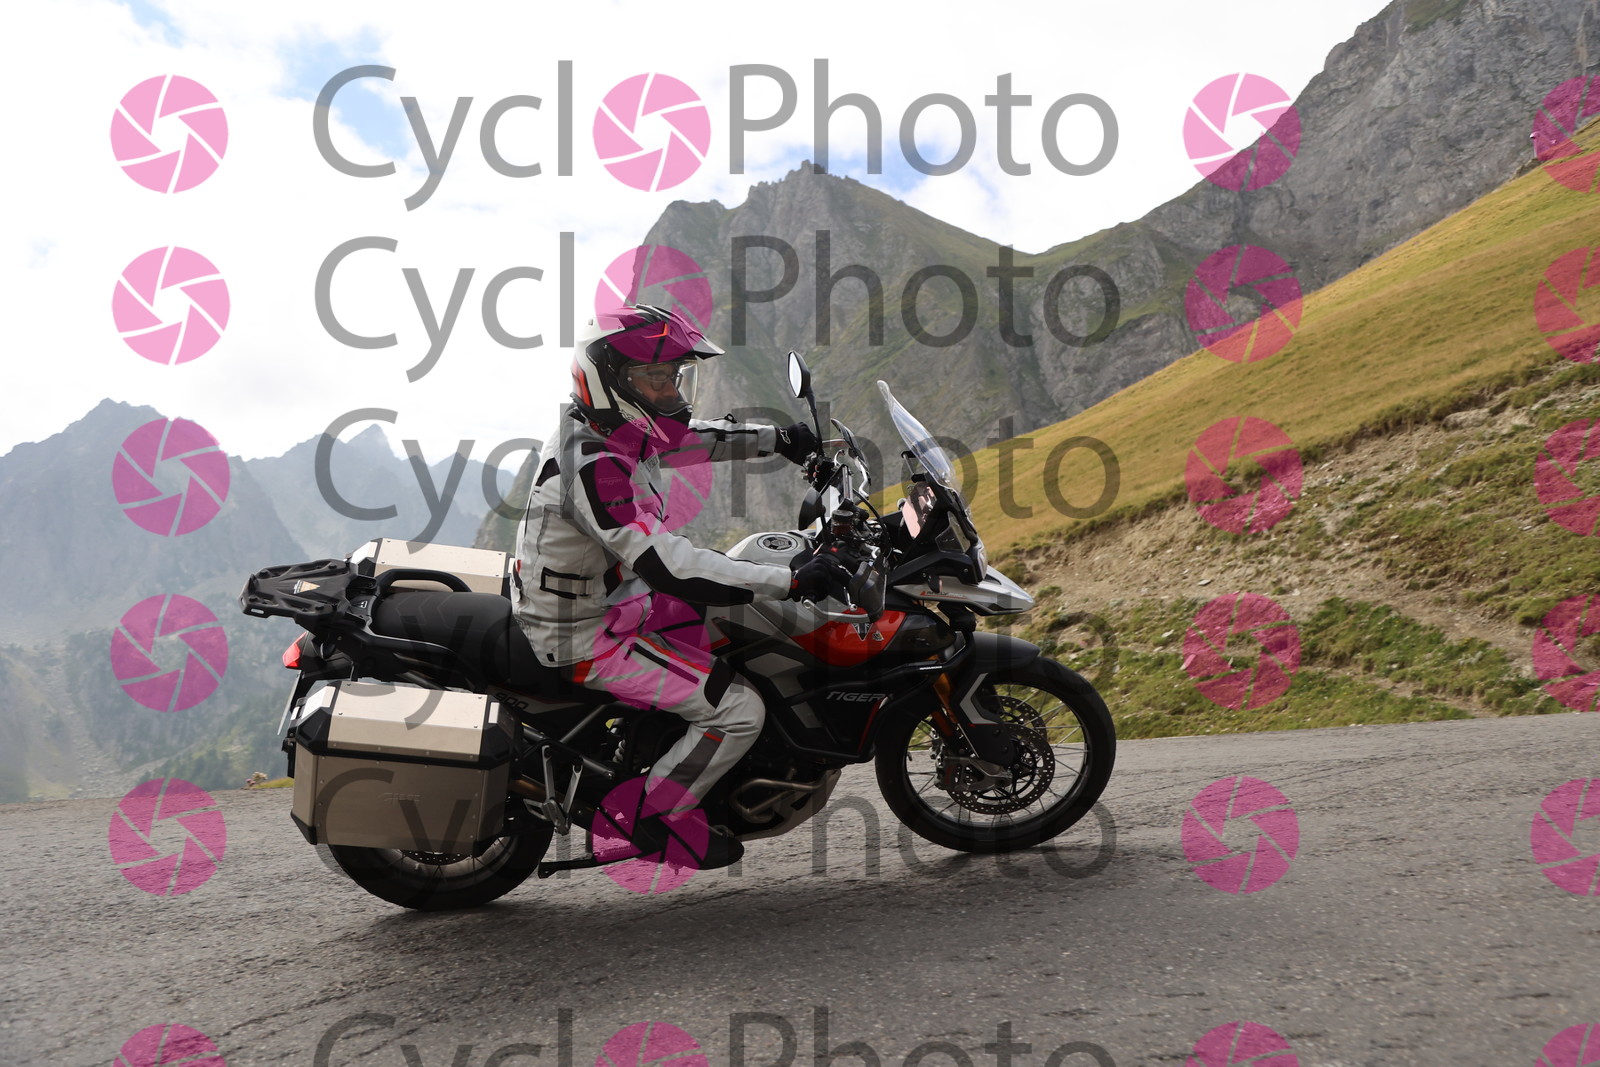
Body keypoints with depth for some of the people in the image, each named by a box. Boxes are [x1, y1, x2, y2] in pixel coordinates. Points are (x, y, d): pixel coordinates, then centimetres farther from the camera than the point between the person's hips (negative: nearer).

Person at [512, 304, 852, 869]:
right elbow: (667, 566, -36)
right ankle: (650, 822, 3)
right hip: (586, 637, -10)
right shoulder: (593, 467, -30)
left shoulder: (607, 428, 0)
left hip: (608, 595, 10)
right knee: (741, 711, -14)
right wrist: (791, 580, -34)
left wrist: (778, 438, 14)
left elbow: (690, 437, 17)